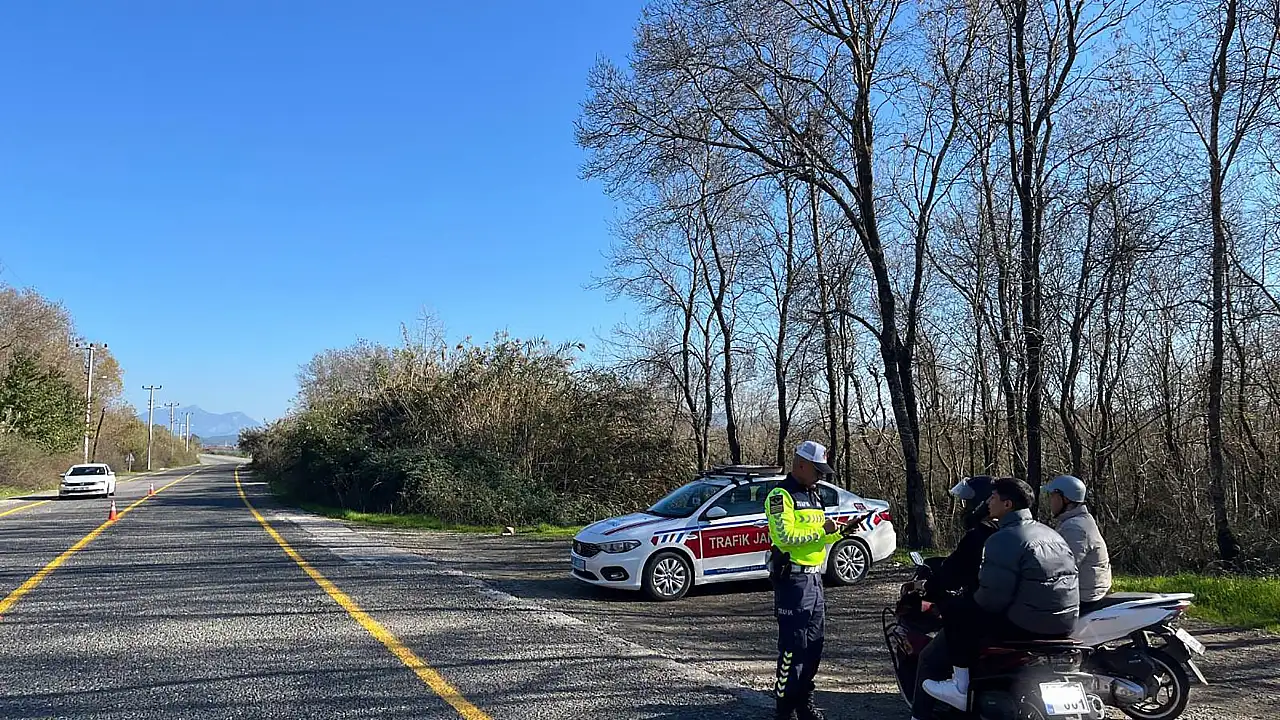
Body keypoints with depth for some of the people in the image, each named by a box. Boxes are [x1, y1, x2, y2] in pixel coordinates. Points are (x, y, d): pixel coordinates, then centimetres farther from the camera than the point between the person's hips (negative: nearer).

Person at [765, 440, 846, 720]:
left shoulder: (813, 495, 17)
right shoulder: (781, 495, -11)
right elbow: (786, 536, -21)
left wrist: (837, 533, 3)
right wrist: (821, 530, -18)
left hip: (814, 577, 9)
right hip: (793, 578, -9)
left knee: (814, 644, 13)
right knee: (793, 645, -7)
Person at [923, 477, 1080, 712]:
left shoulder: (1003, 539, -14)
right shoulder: (1051, 534, 14)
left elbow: (993, 597, -19)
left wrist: (975, 600, 3)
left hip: (1026, 626, -9)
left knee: (956, 612, 2)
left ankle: (962, 688, 3)